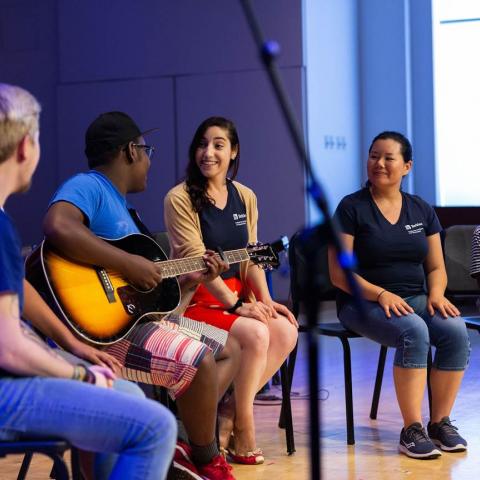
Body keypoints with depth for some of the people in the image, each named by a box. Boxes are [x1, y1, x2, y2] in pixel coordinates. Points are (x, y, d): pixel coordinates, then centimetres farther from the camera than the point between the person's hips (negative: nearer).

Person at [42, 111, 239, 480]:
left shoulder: (120, 205, 21)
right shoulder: (88, 187, -10)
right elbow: (58, 227, -34)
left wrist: (190, 280, 10)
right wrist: (129, 264, -29)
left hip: (137, 317, 11)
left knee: (230, 349, 12)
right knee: (200, 360, -26)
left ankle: (183, 445, -4)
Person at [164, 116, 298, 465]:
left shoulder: (245, 197, 10)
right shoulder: (179, 199, -9)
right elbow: (196, 261, -15)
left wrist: (265, 300, -6)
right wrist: (236, 304, -20)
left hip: (238, 295, 6)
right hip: (196, 300, -6)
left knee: (286, 332, -20)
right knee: (256, 334, -28)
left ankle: (230, 413, -9)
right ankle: (243, 427, -12)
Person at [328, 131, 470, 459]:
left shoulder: (422, 210, 12)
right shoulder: (351, 208, -2)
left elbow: (436, 267, 14)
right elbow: (338, 272, -7)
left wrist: (436, 294, -8)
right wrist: (381, 294, -20)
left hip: (415, 299, 5)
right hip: (363, 303, -4)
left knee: (456, 331, -25)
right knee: (414, 333, -34)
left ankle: (440, 422, -10)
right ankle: (412, 430, -24)